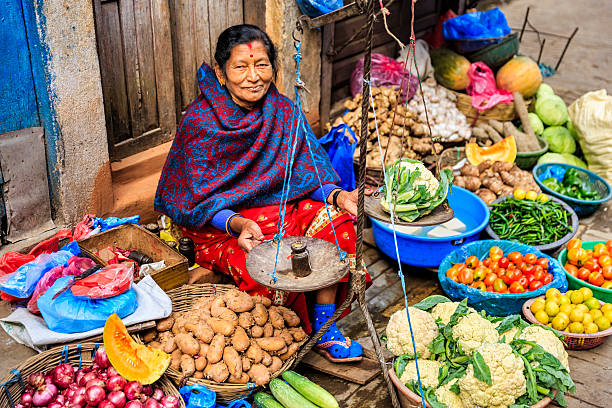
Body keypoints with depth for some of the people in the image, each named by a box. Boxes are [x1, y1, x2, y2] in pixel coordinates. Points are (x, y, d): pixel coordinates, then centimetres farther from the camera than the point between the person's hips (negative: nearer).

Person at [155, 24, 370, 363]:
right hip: (217, 225, -5)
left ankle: (324, 327, -7)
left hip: (277, 208, 5)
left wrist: (336, 195, -21)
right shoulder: (199, 122, -16)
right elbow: (203, 199, -16)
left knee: (335, 220, -18)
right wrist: (238, 225, -35)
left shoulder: (283, 112, -2)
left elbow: (306, 173, 0)